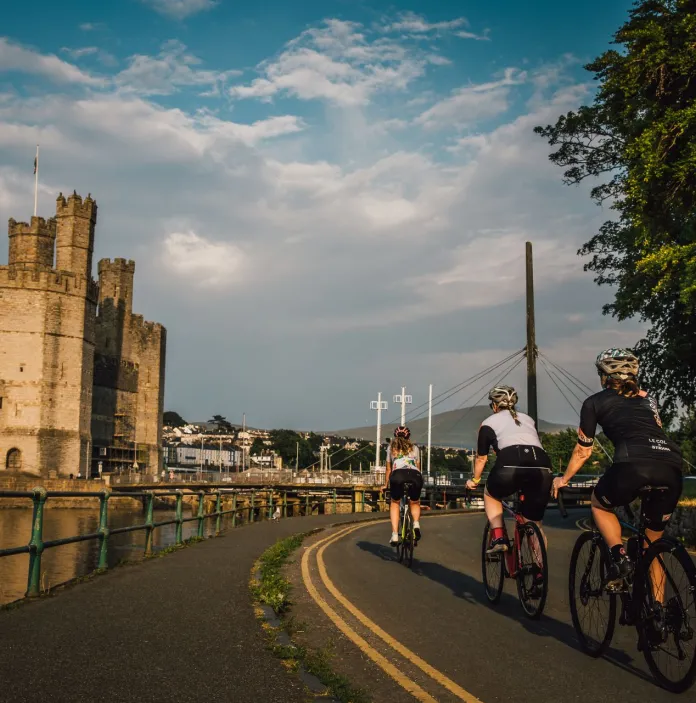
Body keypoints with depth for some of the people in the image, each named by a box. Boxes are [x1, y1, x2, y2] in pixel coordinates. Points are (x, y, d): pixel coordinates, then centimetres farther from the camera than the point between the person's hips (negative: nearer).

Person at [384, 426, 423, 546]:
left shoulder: (391, 447, 29)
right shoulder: (414, 448, 32)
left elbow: (388, 469, 30)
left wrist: (386, 485, 41)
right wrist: (417, 484, 48)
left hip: (398, 474, -1)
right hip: (415, 475, 1)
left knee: (394, 503, 23)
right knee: (415, 503, 28)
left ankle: (395, 535, 5)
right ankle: (416, 524, -1)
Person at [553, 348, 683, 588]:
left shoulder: (595, 402, 19)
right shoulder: (647, 398, 31)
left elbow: (583, 451, 25)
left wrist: (564, 479, 41)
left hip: (634, 463, -4)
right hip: (672, 467, 4)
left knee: (599, 505, 27)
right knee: (653, 541, 23)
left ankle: (620, 557, 4)